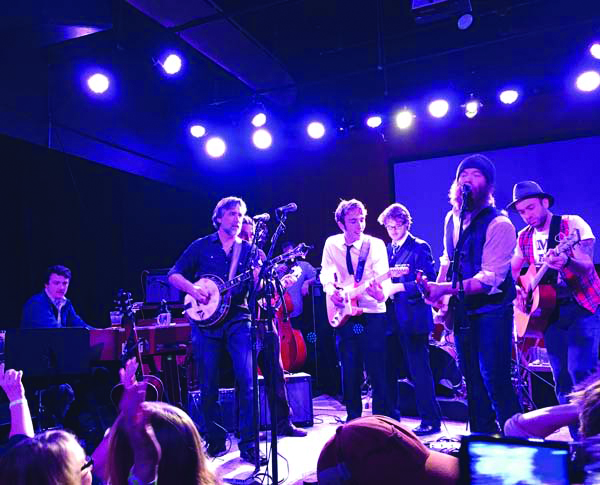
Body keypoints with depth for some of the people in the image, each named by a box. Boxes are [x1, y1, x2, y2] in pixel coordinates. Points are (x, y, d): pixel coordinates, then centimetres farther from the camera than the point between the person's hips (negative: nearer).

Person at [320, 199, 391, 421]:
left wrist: (382, 293, -35)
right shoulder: (331, 244, 5)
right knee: (349, 372, 9)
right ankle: (353, 417, 25)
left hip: (373, 315, -3)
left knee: (377, 371, -1)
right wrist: (331, 290, -3)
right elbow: (326, 273, 17)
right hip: (344, 315, 3)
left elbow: (384, 277, -14)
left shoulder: (376, 244, -5)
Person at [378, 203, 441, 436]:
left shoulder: (420, 247, -4)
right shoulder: (388, 249, 16)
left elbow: (429, 282, -13)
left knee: (419, 370, -3)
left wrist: (400, 287, -19)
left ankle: (430, 421, 9)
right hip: (391, 318, 7)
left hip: (413, 318, -7)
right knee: (388, 369, 11)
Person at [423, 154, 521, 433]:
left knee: (495, 380, -6)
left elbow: (490, 278, -23)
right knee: (472, 379, 14)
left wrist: (446, 289, -31)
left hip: (491, 313, -7)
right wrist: (439, 288, 3)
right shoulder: (452, 219, 7)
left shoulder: (498, 225, -16)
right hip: (462, 313, 7)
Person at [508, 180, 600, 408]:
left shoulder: (573, 224, -10)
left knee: (581, 372, -15)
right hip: (549, 310, 5)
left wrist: (566, 262, -42)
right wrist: (515, 288, -7)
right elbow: (510, 271, 14)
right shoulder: (524, 237, 6)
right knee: (561, 378, 5)